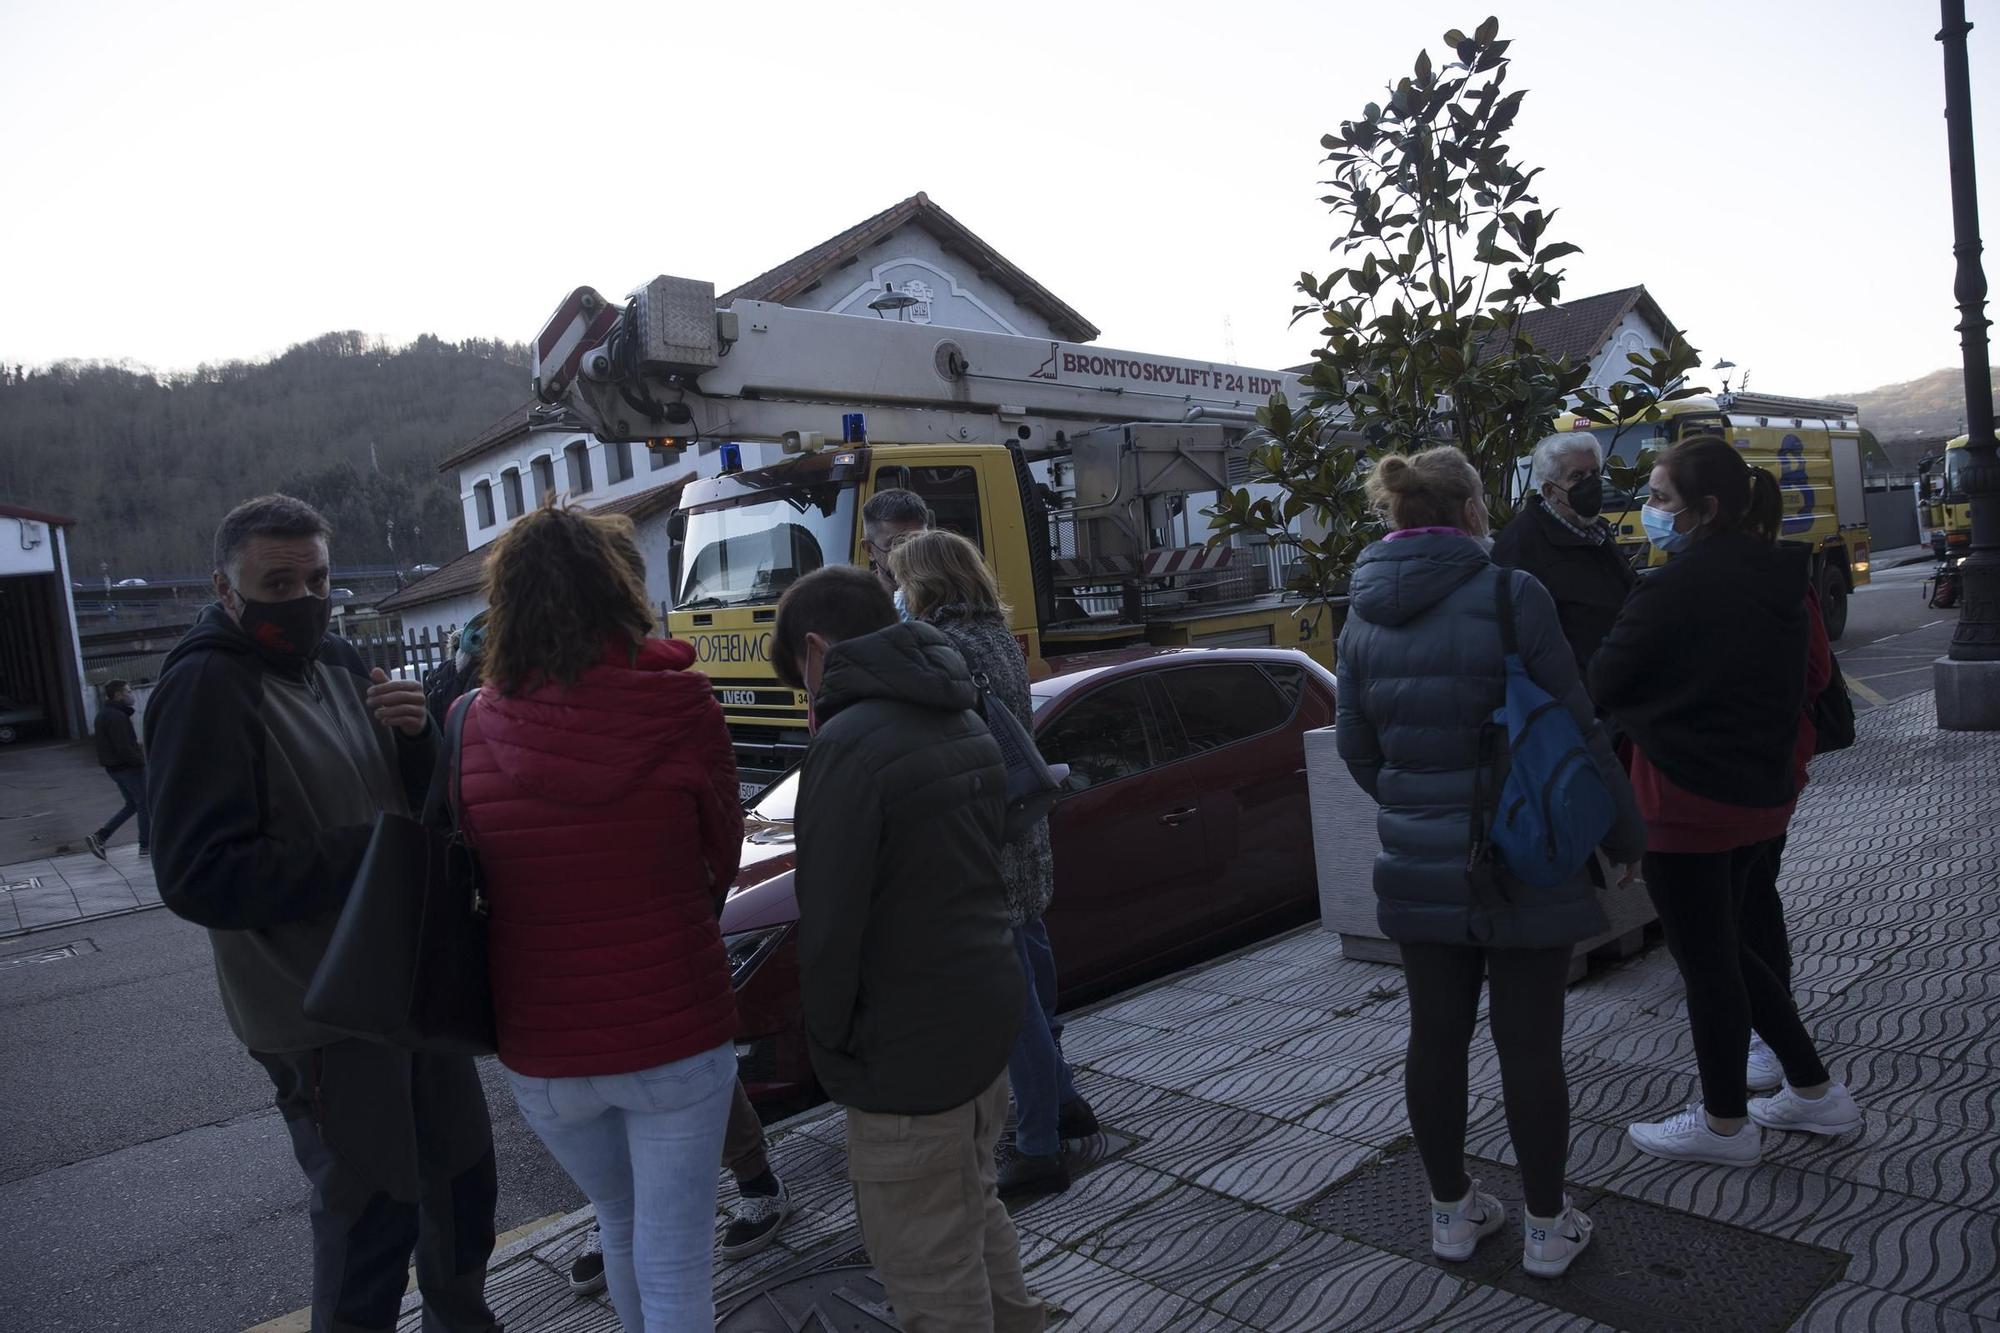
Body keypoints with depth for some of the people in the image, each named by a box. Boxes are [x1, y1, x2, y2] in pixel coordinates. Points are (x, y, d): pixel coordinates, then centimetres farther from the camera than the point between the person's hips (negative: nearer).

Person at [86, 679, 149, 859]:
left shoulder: (103, 714, 11)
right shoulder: (117, 717, -21)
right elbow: (124, 748, -25)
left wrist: (138, 747, 11)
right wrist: (141, 760, -15)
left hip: (113, 767, 10)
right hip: (129, 767, -10)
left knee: (132, 804, 18)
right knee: (144, 804, 3)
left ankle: (99, 837, 9)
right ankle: (146, 846, 10)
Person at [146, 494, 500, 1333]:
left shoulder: (335, 663, 7)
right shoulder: (206, 689, -16)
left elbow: (420, 806, 11)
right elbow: (198, 877, -23)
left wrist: (415, 737, -9)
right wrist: (363, 857, -24)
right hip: (324, 1012, -7)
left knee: (462, 1177, 21)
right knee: (369, 1213, 2)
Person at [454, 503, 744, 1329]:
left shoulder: (477, 725, -9)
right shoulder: (679, 705, -15)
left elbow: (487, 878, 1)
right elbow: (722, 856, -3)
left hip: (541, 1050, 3)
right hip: (676, 1036, -3)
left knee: (621, 1219, 29)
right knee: (674, 1260, 12)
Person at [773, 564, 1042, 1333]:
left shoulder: (849, 743, -21)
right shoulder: (964, 725, 7)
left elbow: (830, 920, -19)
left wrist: (830, 1044, -8)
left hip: (906, 1046, -9)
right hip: (987, 1011, 9)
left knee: (928, 1265, 8)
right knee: (972, 1209, 27)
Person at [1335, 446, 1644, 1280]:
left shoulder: (1364, 616, 1)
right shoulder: (1509, 595, -15)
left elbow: (1354, 744, 8)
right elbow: (1576, 730, -11)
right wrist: (1623, 834, 3)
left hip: (1418, 867, 4)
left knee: (1437, 1036, 15)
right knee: (1529, 1045, 9)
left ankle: (1453, 1212, 31)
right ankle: (1548, 1227, 26)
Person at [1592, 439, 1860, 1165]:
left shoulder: (1678, 586, -20)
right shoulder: (1778, 580, 6)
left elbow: (1603, 682, -11)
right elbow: (1805, 680, 17)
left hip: (1688, 798, -8)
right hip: (1761, 792, 9)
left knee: (1704, 957, 7)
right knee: (1726, 944, 23)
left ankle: (1725, 1124, 23)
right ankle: (1814, 1089, 32)